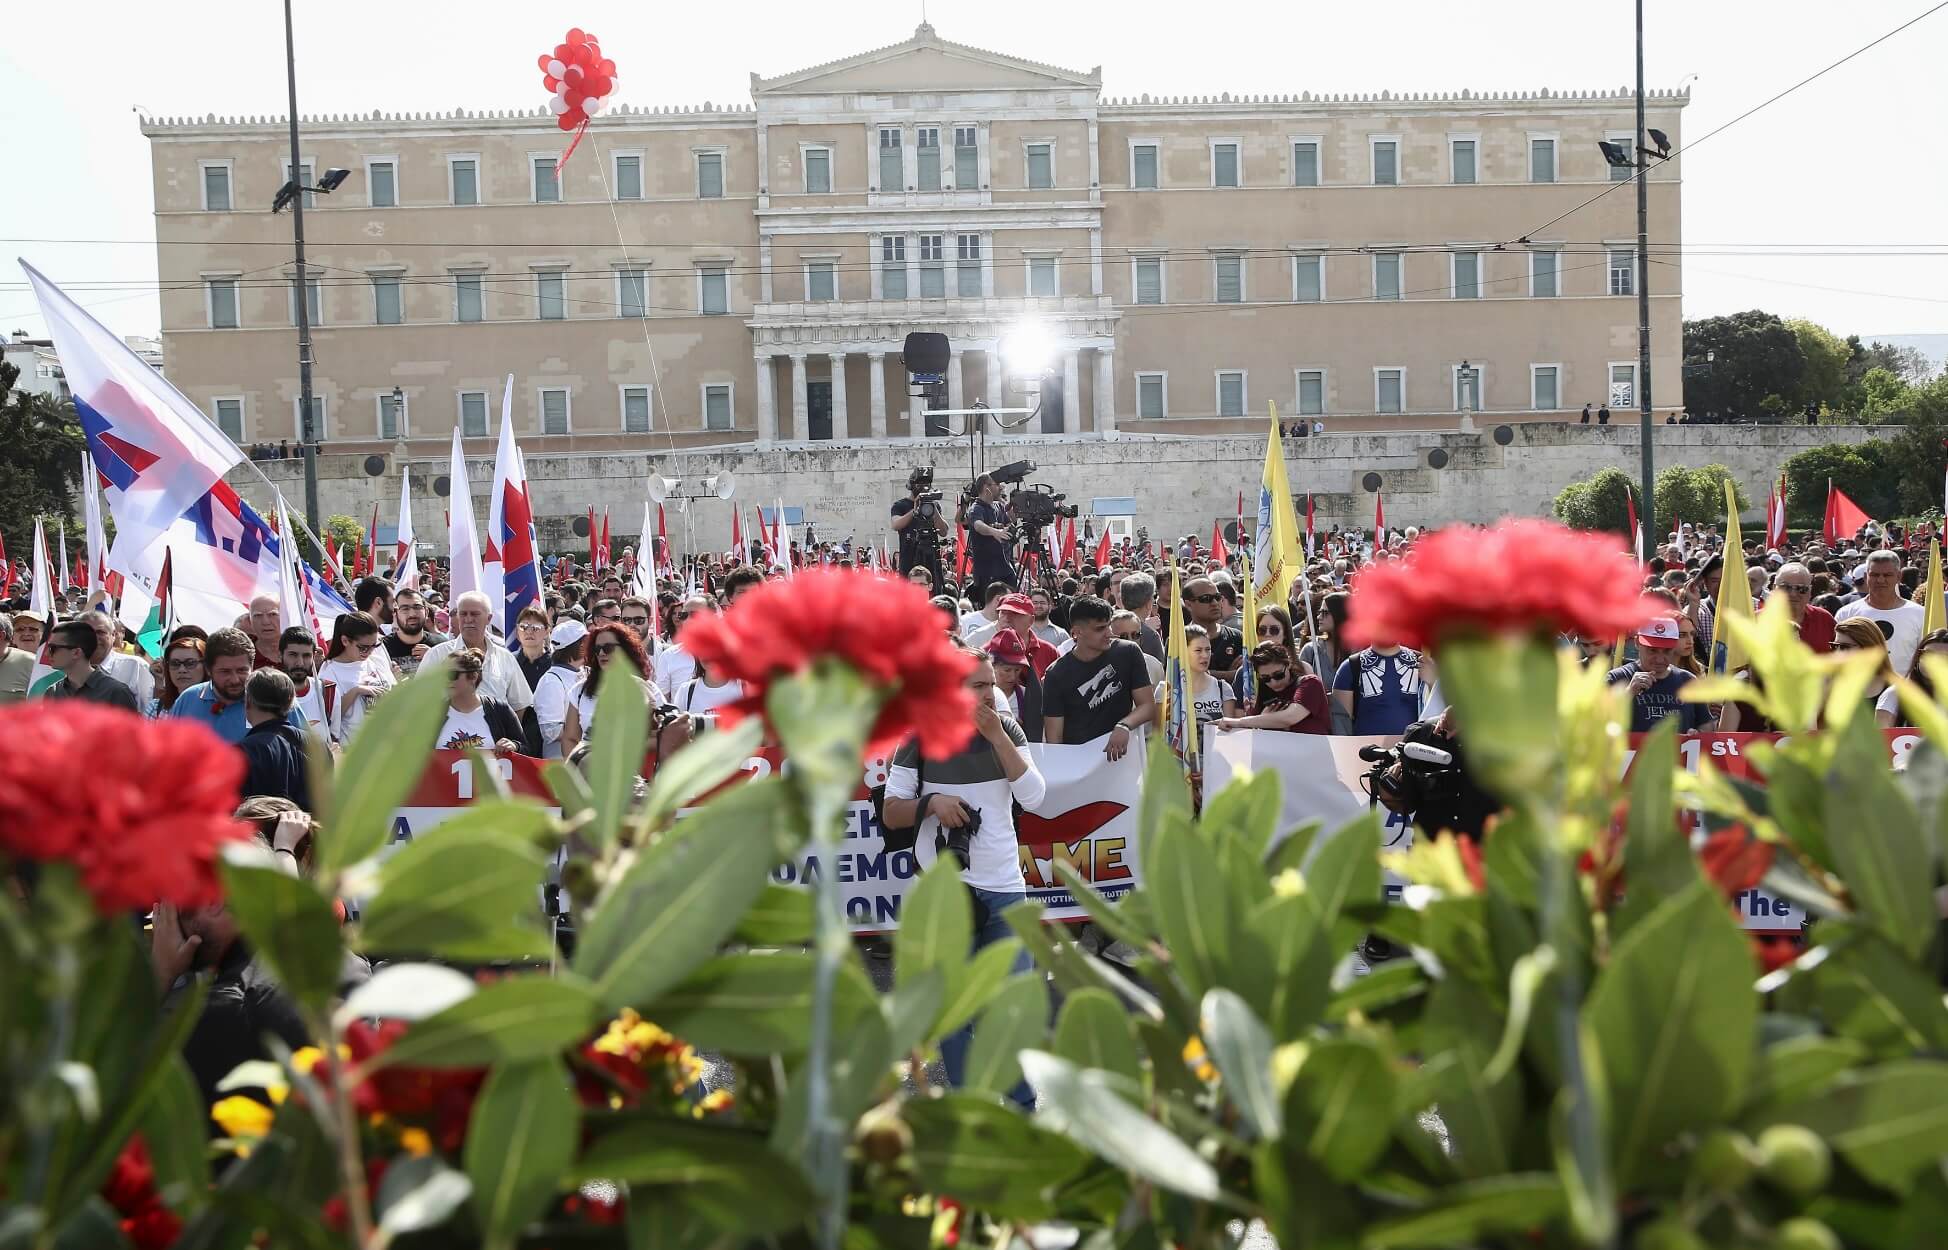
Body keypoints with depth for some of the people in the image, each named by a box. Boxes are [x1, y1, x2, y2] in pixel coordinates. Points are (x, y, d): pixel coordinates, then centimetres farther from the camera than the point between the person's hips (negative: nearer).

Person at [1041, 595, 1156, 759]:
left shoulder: (1128, 654, 1)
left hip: (1120, 752, 1)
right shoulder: (1057, 675, -3)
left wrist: (1124, 726, -19)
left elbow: (1148, 706, 1)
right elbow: (1053, 738, -3)